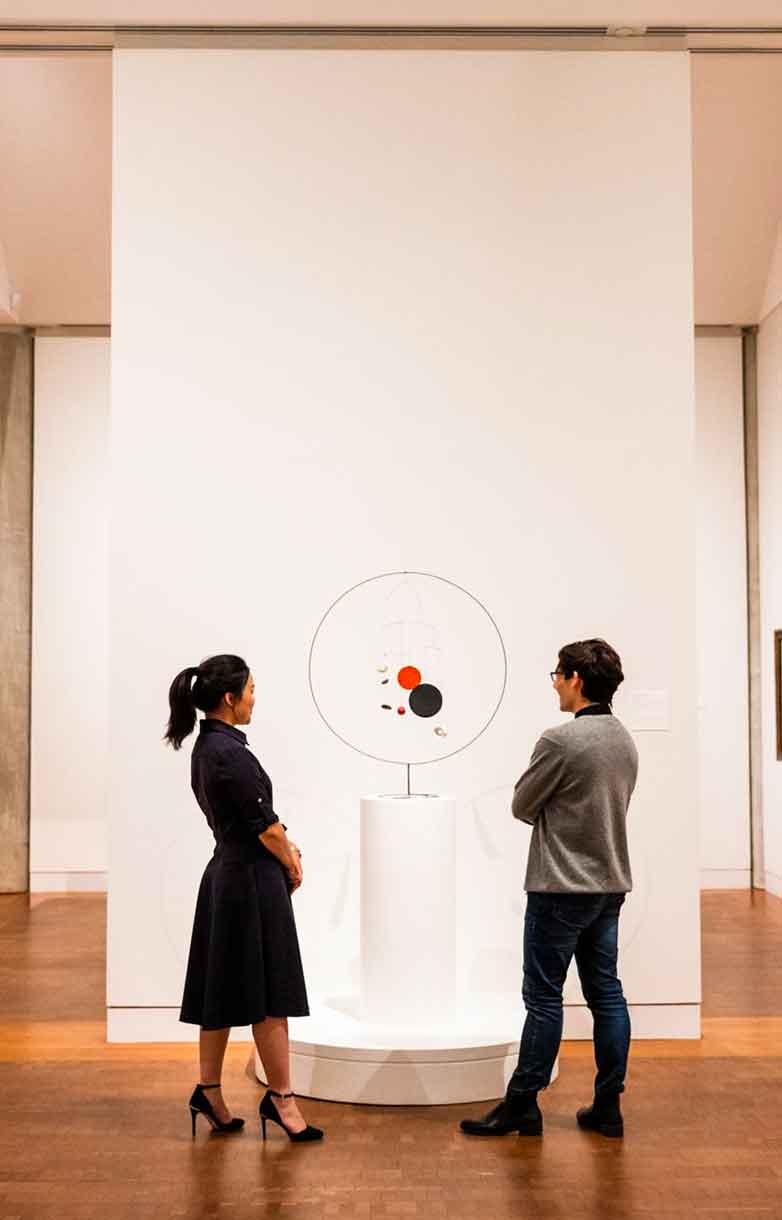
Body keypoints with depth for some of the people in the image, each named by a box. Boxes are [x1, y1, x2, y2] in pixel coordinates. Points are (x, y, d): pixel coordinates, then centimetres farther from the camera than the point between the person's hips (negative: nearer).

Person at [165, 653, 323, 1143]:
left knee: (224, 992, 15)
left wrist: (284, 846, 5)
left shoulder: (207, 745, 9)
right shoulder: (229, 752, -21)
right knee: (270, 995, 2)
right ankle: (280, 1097, 13)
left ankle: (210, 1092, 23)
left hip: (227, 877, 10)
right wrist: (292, 865, 0)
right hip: (253, 881, -10)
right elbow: (264, 824, -16)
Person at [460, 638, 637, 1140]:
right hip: (610, 885, 8)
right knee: (606, 993, 11)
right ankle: (608, 1107, 18)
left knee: (544, 997, 1)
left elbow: (522, 806, -7)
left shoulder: (560, 741, -18)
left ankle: (522, 1106, 10)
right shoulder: (626, 741, 8)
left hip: (561, 889, -7)